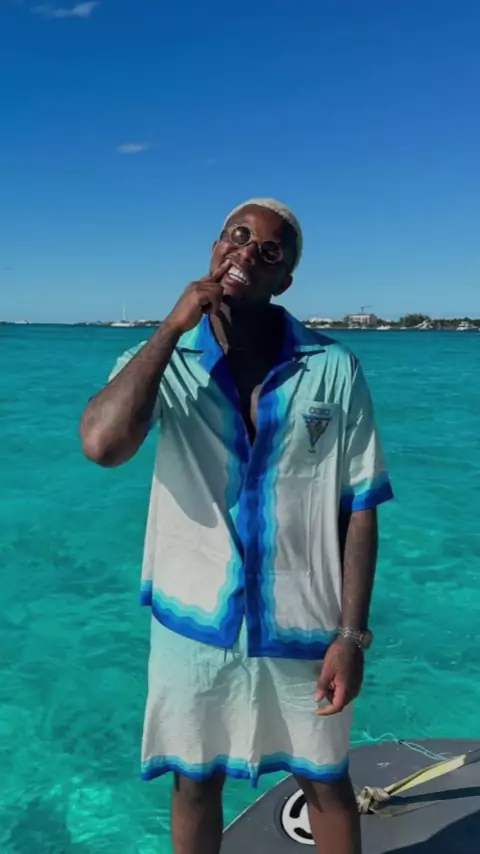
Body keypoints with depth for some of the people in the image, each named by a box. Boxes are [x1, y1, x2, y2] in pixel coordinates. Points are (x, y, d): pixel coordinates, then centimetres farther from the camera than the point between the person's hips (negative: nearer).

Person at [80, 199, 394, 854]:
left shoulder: (334, 370, -9)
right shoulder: (163, 361, -6)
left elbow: (359, 510, -5)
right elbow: (103, 444, -27)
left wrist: (352, 634, -7)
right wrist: (173, 326, -21)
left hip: (302, 628, 0)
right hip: (194, 623, 1)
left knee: (324, 781, 21)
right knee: (195, 783, 23)